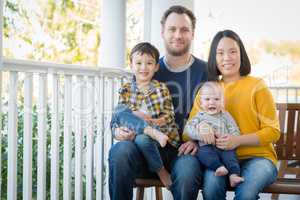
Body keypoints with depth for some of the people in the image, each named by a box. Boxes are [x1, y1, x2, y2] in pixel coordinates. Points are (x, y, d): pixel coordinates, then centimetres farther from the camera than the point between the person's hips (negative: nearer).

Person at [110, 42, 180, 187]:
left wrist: (148, 120, -18)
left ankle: (160, 170, -13)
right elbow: (119, 114, 5)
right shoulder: (126, 89, 10)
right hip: (133, 134, 3)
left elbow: (168, 118, 0)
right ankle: (153, 132, -33)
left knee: (142, 139, -37)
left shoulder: (161, 89, 4)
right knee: (119, 111, -21)